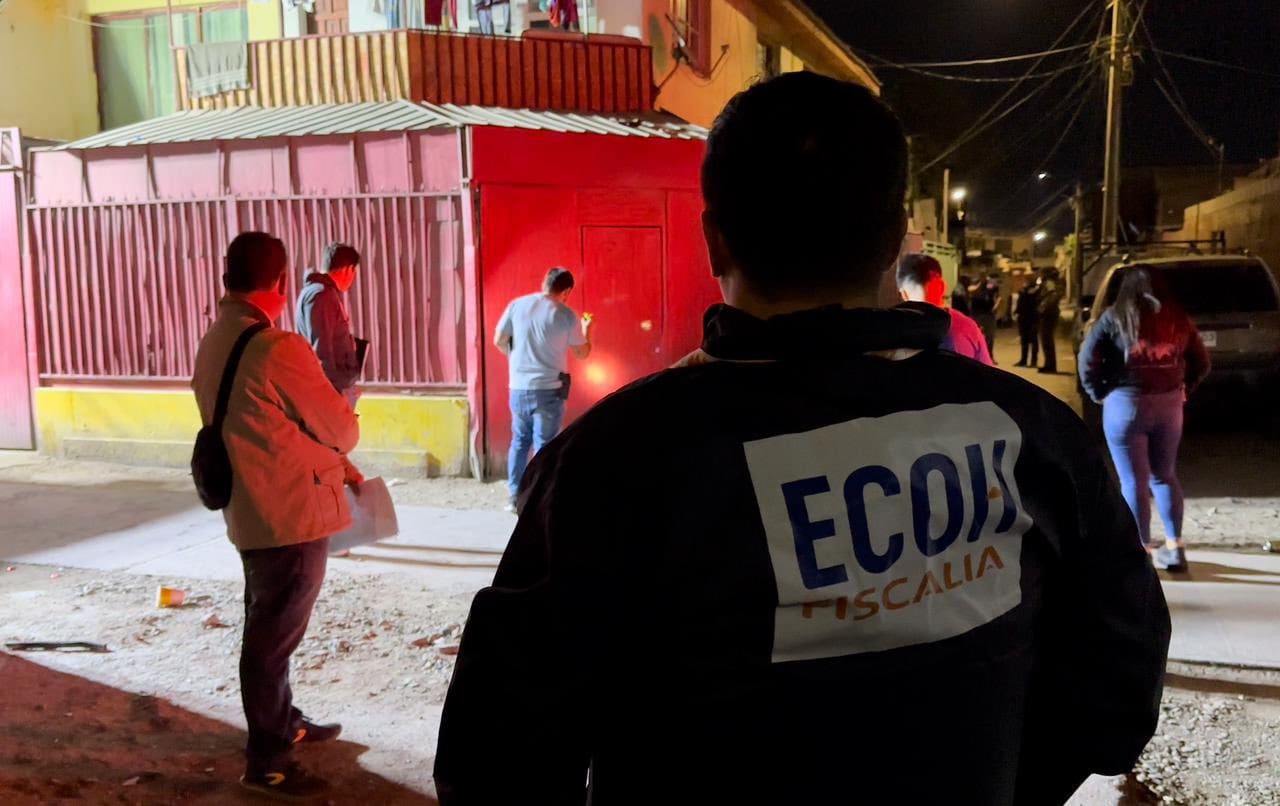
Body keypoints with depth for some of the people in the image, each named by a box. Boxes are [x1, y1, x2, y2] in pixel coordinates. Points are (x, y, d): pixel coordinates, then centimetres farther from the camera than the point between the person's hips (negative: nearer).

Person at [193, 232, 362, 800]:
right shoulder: (278, 349, -23)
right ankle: (266, 762, 17)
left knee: (267, 627, 22)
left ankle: (282, 723, 40)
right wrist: (340, 452, 10)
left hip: (253, 512, 9)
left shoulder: (214, 344, 6)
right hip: (292, 514, -9)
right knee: (274, 636, 3)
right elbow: (343, 429, -13)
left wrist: (335, 465, 12)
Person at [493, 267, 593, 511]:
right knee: (544, 445, 4)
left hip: (519, 388, 3)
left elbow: (499, 341, 6)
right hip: (549, 390, -3)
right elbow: (582, 353, 4)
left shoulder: (517, 305, 0)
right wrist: (586, 330, 23)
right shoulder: (566, 315, -6)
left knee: (519, 441, 16)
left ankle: (514, 497, 17)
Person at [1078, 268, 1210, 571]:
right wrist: (1184, 390, 17)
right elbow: (1202, 362, 10)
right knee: (1165, 476, 18)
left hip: (1126, 403, -4)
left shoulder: (1115, 317, -3)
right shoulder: (1177, 317, 8)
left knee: (1134, 481, 3)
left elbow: (1088, 356, -11)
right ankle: (1175, 548, 20)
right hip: (1169, 404, 4)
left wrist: (1098, 392, 0)